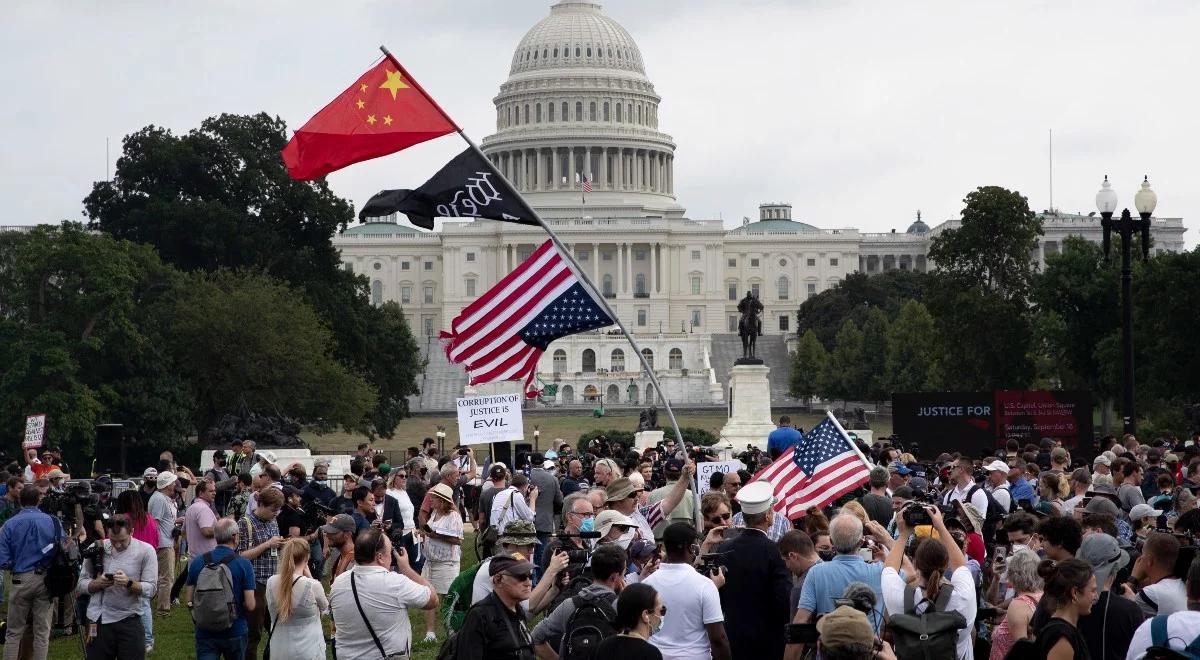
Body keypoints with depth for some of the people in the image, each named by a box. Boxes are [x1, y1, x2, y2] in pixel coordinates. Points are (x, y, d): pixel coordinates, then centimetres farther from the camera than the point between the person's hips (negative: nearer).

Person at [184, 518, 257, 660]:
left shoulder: (197, 562, -2)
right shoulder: (244, 564, -10)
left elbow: (188, 600, 3)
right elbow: (250, 605, -13)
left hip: (205, 632, 1)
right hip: (235, 632, -1)